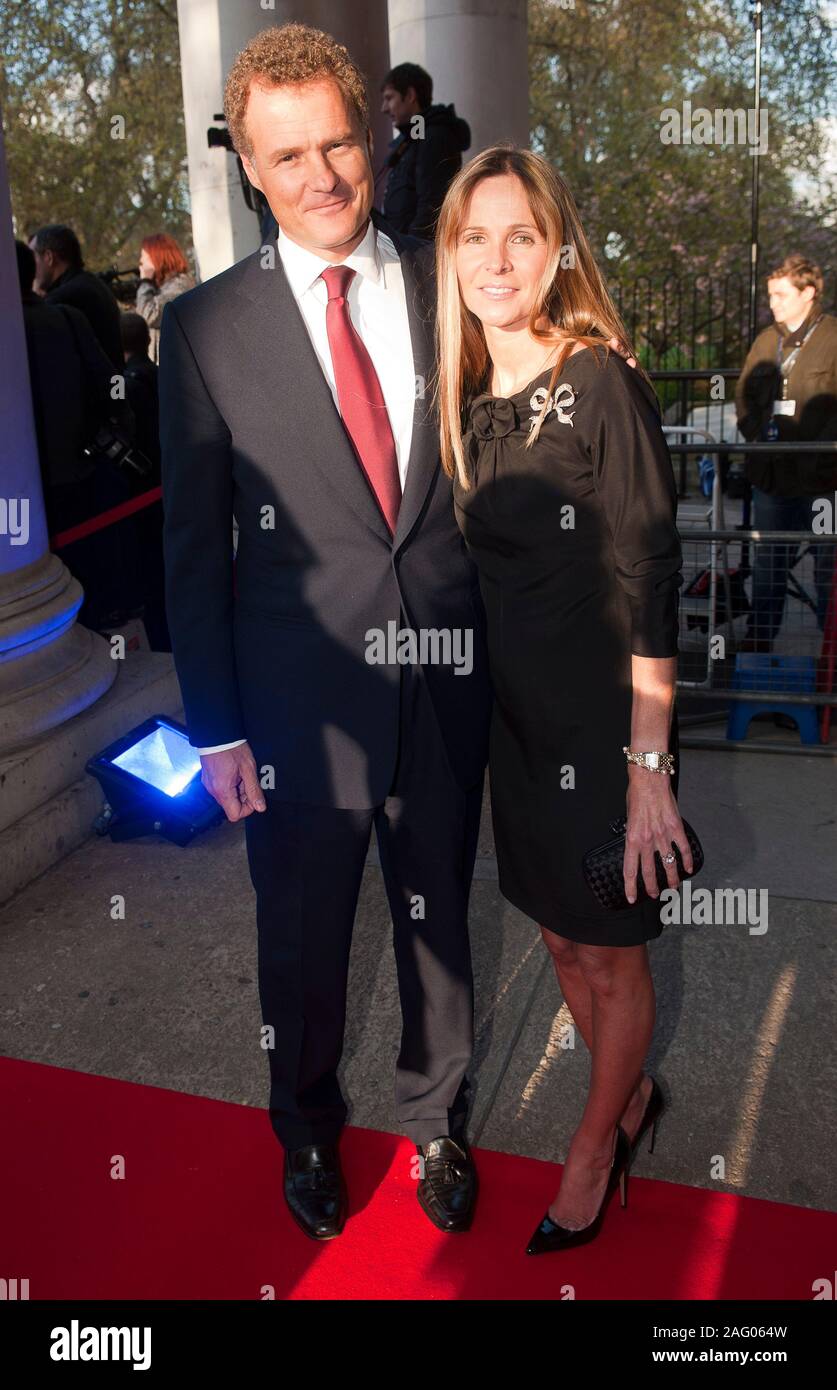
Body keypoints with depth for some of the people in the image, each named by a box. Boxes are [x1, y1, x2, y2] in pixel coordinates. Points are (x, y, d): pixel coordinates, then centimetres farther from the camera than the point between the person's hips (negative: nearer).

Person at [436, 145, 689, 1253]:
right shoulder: (470, 401, 4)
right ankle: (632, 1096, 45)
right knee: (562, 943, 20)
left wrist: (649, 764, -19)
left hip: (604, 720, -6)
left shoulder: (604, 386, -15)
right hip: (517, 717, 7)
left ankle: (594, 1147, 36)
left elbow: (652, 585, -17)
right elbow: (486, 575, 10)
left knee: (612, 955, 13)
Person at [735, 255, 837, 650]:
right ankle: (757, 641, 25)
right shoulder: (766, 340, 13)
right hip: (771, 476, 6)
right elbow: (744, 395, 18)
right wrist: (758, 437, 3)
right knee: (768, 565, 15)